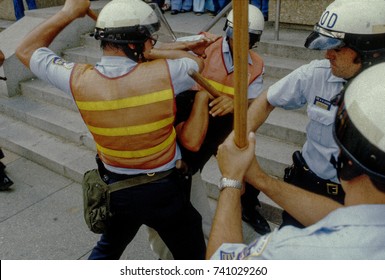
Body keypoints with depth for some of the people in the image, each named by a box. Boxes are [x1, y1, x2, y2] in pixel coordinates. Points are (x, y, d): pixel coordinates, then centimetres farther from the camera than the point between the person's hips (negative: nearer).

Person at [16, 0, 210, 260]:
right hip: (163, 189, -3)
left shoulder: (80, 80, -16)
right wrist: (149, 54, -2)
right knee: (193, 257, 19)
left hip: (115, 189, 4)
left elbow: (26, 51, 1)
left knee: (107, 248, 32)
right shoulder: (163, 74, -23)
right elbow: (197, 62, 1)